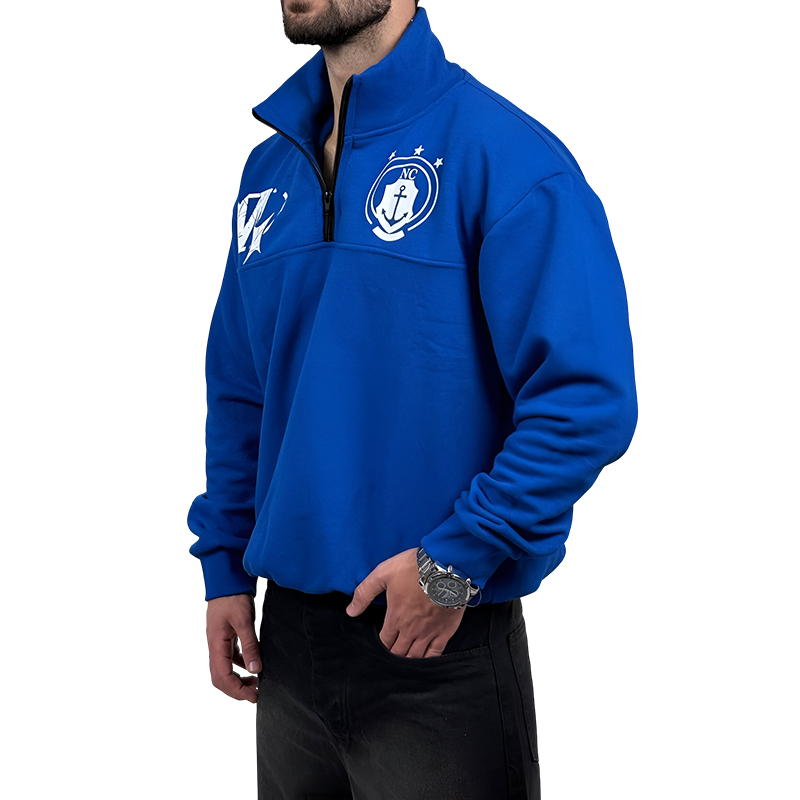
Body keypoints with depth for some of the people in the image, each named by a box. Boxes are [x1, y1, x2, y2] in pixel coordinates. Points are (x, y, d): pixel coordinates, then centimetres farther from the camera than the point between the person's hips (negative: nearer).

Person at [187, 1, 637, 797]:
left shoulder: (502, 154, -14)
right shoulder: (269, 168, 7)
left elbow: (586, 397, -20)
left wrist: (456, 561, -19)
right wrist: (225, 566, 9)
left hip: (440, 647, -6)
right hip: (289, 635, 6)